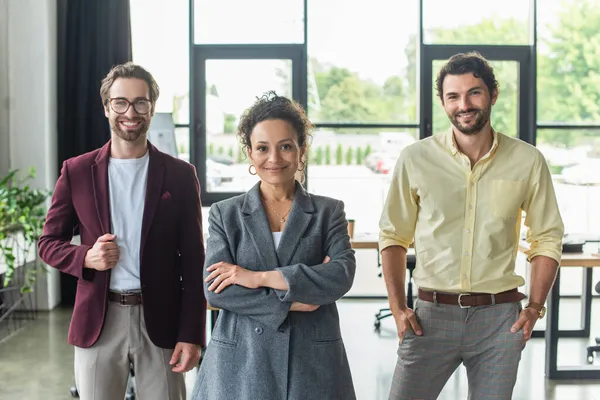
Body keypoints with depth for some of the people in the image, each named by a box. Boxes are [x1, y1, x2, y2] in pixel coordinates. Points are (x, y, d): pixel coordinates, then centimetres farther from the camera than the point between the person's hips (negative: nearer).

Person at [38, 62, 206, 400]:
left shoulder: (179, 175, 0)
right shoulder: (77, 171, 3)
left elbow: (193, 262, 0)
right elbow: (49, 243, 8)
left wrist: (192, 334, -5)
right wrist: (86, 258, -13)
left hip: (160, 321, 0)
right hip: (97, 320, 1)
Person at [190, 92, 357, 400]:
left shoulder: (328, 211, 5)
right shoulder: (225, 214, 5)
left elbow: (342, 274, -11)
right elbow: (215, 290, -6)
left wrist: (260, 277, -15)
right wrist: (290, 302, -12)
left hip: (312, 360, 0)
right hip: (240, 360, 0)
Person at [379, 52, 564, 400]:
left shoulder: (529, 162, 0)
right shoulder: (415, 159, -1)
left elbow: (548, 239, 8)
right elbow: (393, 237, 6)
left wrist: (535, 307, 0)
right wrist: (398, 307, -2)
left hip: (500, 318, 1)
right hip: (431, 316, 0)